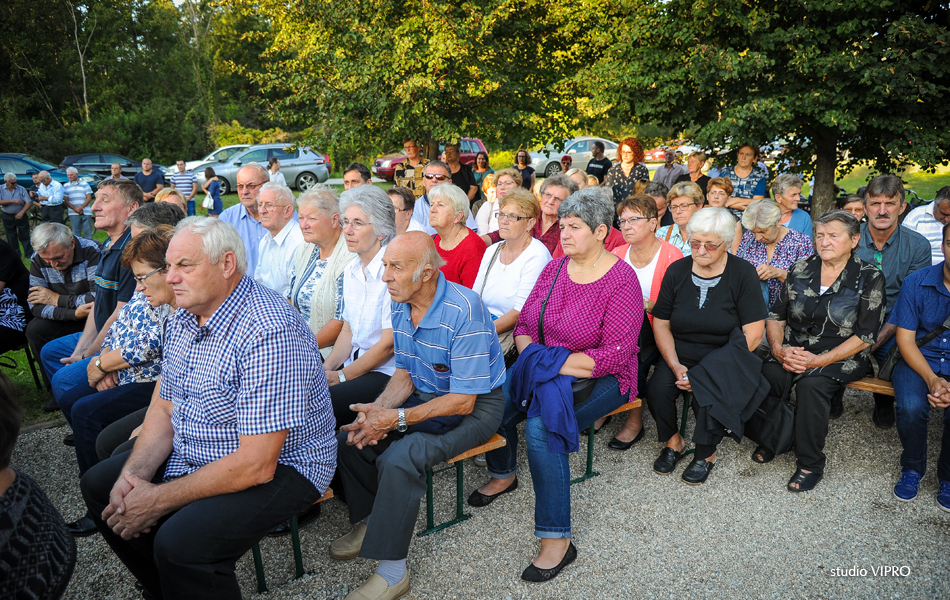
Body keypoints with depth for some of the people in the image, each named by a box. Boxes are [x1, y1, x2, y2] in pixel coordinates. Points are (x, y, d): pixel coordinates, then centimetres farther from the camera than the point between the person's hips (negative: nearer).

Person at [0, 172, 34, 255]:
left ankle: (29, 253, 9)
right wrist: (13, 201, -22)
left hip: (20, 215, -1)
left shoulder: (21, 189, -6)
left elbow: (29, 202, -10)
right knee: (11, 237, 10)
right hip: (7, 217, 1)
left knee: (24, 236, 3)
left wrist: (21, 213, -21)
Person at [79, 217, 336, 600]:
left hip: (279, 466, -9)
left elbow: (256, 465, -30)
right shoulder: (184, 318, 2)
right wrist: (134, 475, -10)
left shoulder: (268, 334, -30)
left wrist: (159, 499, -21)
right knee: (98, 485, 13)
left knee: (180, 542, -29)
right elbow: (164, 410, 9)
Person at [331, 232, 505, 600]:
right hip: (423, 394, 8)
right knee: (349, 439, -7)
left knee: (399, 458, -29)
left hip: (476, 407, -8)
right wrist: (379, 409, -13)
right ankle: (369, 522, 17)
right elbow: (405, 374, 7)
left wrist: (397, 419, -27)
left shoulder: (464, 311, -28)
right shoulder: (400, 306, -2)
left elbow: (463, 402, -25)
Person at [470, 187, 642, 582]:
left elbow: (616, 353, -19)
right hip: (542, 371, 7)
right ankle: (503, 474, 18)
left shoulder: (621, 280, -13)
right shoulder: (555, 267, 6)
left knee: (540, 428, -30)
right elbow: (524, 324, 11)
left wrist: (554, 363, -21)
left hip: (599, 379, -6)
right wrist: (530, 356, -10)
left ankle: (557, 539, -18)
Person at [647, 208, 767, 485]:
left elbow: (753, 334, -11)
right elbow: (661, 324, 5)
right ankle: (673, 441, 6)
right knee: (657, 388, -25)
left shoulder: (743, 274, -7)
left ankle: (707, 453, 1)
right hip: (680, 355, 3)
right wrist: (675, 365, -11)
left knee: (708, 395, -30)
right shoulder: (677, 270, 2)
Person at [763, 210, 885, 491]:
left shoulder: (869, 278, -3)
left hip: (842, 357, -3)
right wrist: (778, 349, -11)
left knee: (812, 384, -34)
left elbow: (865, 337, -8)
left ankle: (811, 464, -15)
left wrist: (819, 360, -18)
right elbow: (776, 315, 10)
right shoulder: (800, 269, 7)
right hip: (793, 351, 3)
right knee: (767, 375, -29)